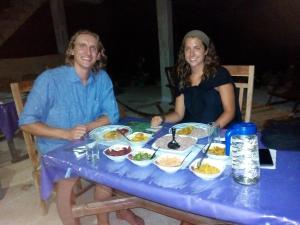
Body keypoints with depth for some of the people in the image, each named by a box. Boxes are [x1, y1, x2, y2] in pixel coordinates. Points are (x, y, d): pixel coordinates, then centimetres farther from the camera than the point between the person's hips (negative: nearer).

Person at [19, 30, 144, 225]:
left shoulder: (102, 78, -4)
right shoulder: (49, 79, -15)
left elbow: (112, 115, -2)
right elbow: (27, 122, -13)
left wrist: (86, 127, -20)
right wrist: (67, 134, -27)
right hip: (58, 147, -3)